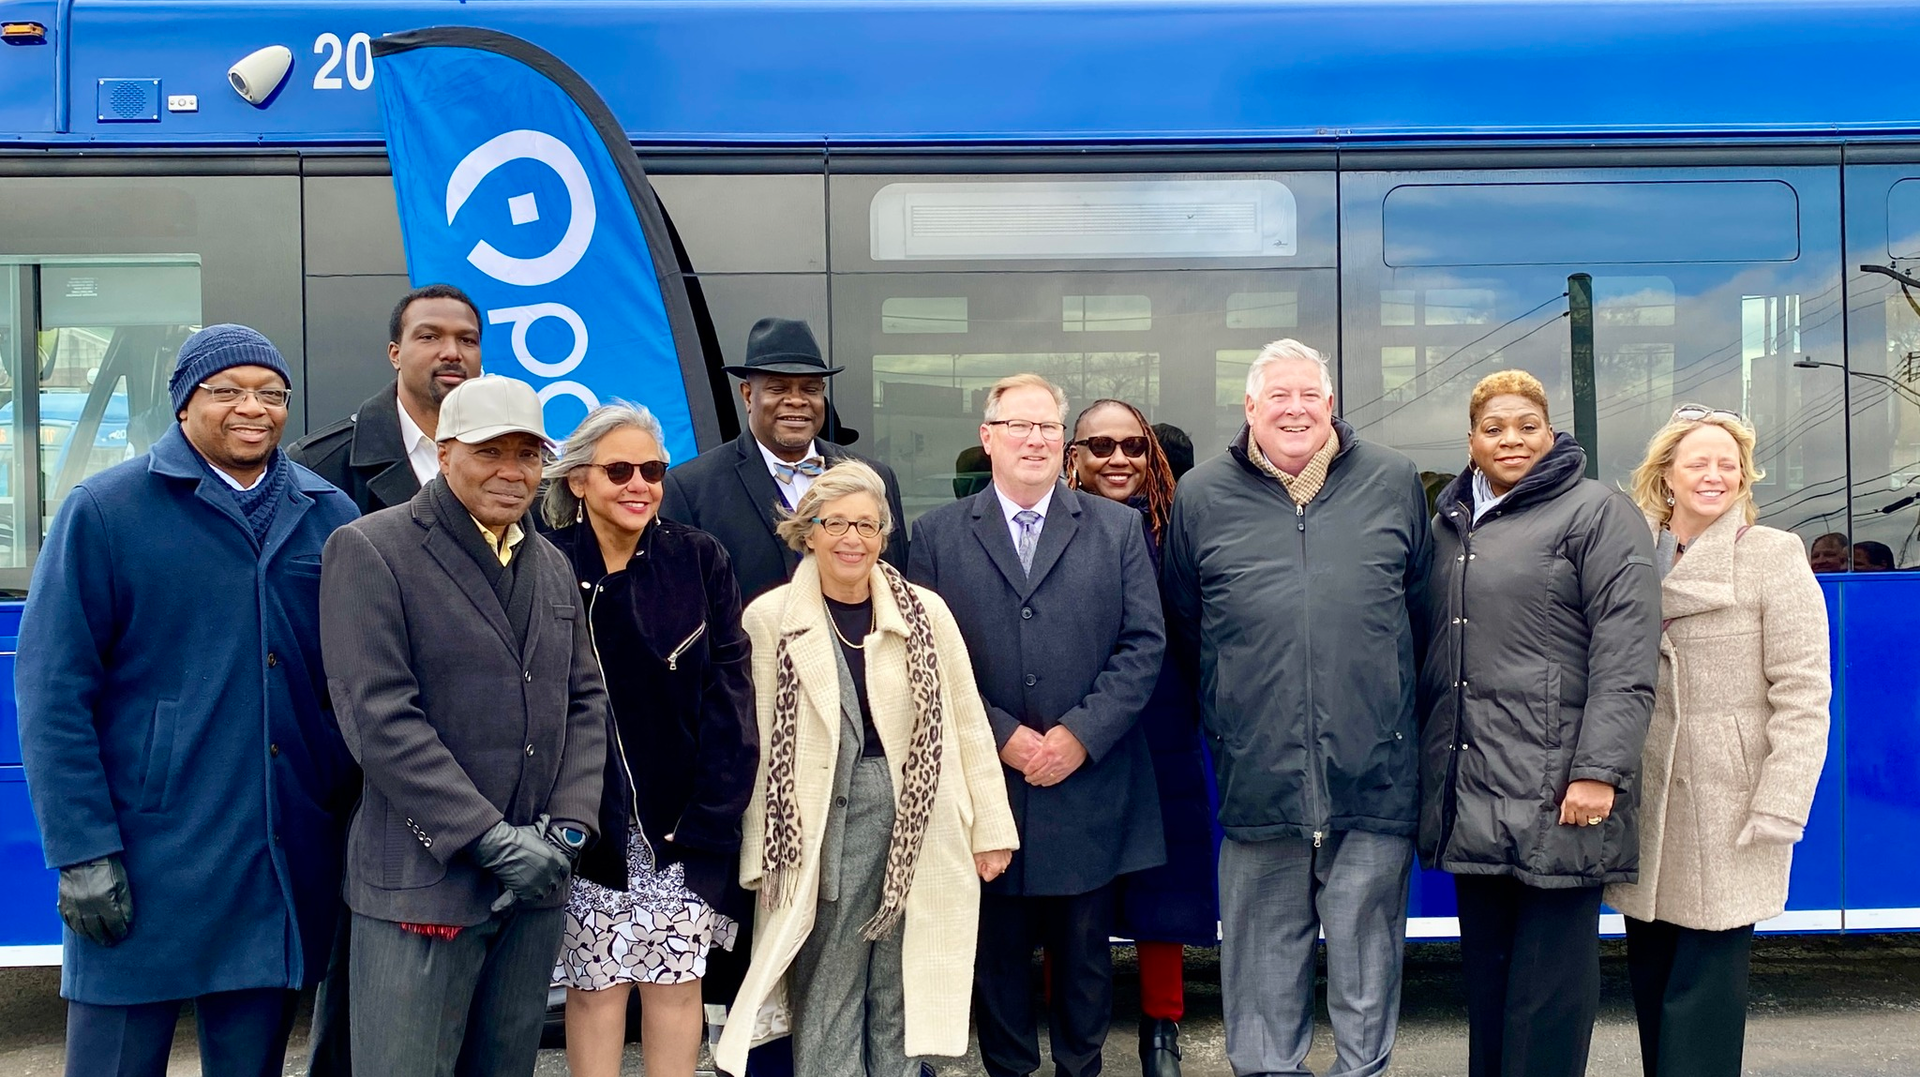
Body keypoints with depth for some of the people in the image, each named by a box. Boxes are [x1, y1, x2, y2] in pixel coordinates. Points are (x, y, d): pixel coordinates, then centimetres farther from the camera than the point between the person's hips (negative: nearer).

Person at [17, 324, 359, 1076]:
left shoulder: (328, 517, 6)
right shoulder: (104, 511, -3)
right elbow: (52, 693, -6)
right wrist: (83, 851, -12)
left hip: (288, 867, 3)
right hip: (145, 870, -3)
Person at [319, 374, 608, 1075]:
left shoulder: (553, 566, 15)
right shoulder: (369, 550, -5)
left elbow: (585, 702, 13)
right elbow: (379, 718, -14)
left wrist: (569, 827, -3)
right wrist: (492, 840, -16)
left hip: (538, 883, 6)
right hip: (424, 882, -5)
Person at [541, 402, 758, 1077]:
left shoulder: (699, 561, -2)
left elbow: (728, 695, -3)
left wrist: (709, 817, -10)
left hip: (683, 821, 1)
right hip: (587, 824, -1)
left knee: (676, 983, 7)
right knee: (595, 985, 5)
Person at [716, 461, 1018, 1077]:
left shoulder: (926, 611, 2)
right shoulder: (771, 618, -2)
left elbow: (968, 723, 6)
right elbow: (760, 743, -1)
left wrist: (991, 828, 4)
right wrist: (762, 857, -2)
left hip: (922, 825, 2)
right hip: (826, 823, -2)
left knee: (902, 999, 11)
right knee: (827, 1000, 4)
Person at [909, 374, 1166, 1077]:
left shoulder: (1118, 528, 6)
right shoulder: (937, 534, 4)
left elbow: (1144, 644, 0)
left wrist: (1081, 734, -11)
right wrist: (1003, 735, -11)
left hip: (1090, 786, 1)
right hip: (985, 786, 0)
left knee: (1086, 952, 12)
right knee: (996, 952, 10)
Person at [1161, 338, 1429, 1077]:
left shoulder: (1393, 482, 5)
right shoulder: (1201, 496, 4)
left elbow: (1424, 606, 14)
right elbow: (1183, 628, 13)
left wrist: (1386, 689, 14)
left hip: (1374, 769, 0)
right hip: (1257, 769, 0)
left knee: (1367, 947, 10)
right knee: (1264, 947, 10)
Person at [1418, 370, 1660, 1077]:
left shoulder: (1596, 513, -2)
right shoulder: (1450, 526, 17)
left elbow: (1626, 654, -11)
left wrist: (1599, 770, -19)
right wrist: (1431, 769, 17)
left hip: (1555, 799, -6)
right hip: (1470, 799, 6)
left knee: (1549, 984, 0)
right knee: (1485, 976, 14)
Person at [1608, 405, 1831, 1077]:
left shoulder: (1772, 557, -2)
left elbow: (1803, 694, -8)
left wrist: (1779, 811, -14)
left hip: (1724, 815, -4)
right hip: (1644, 808, 4)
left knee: (1703, 985, -3)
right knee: (1649, 977, 10)